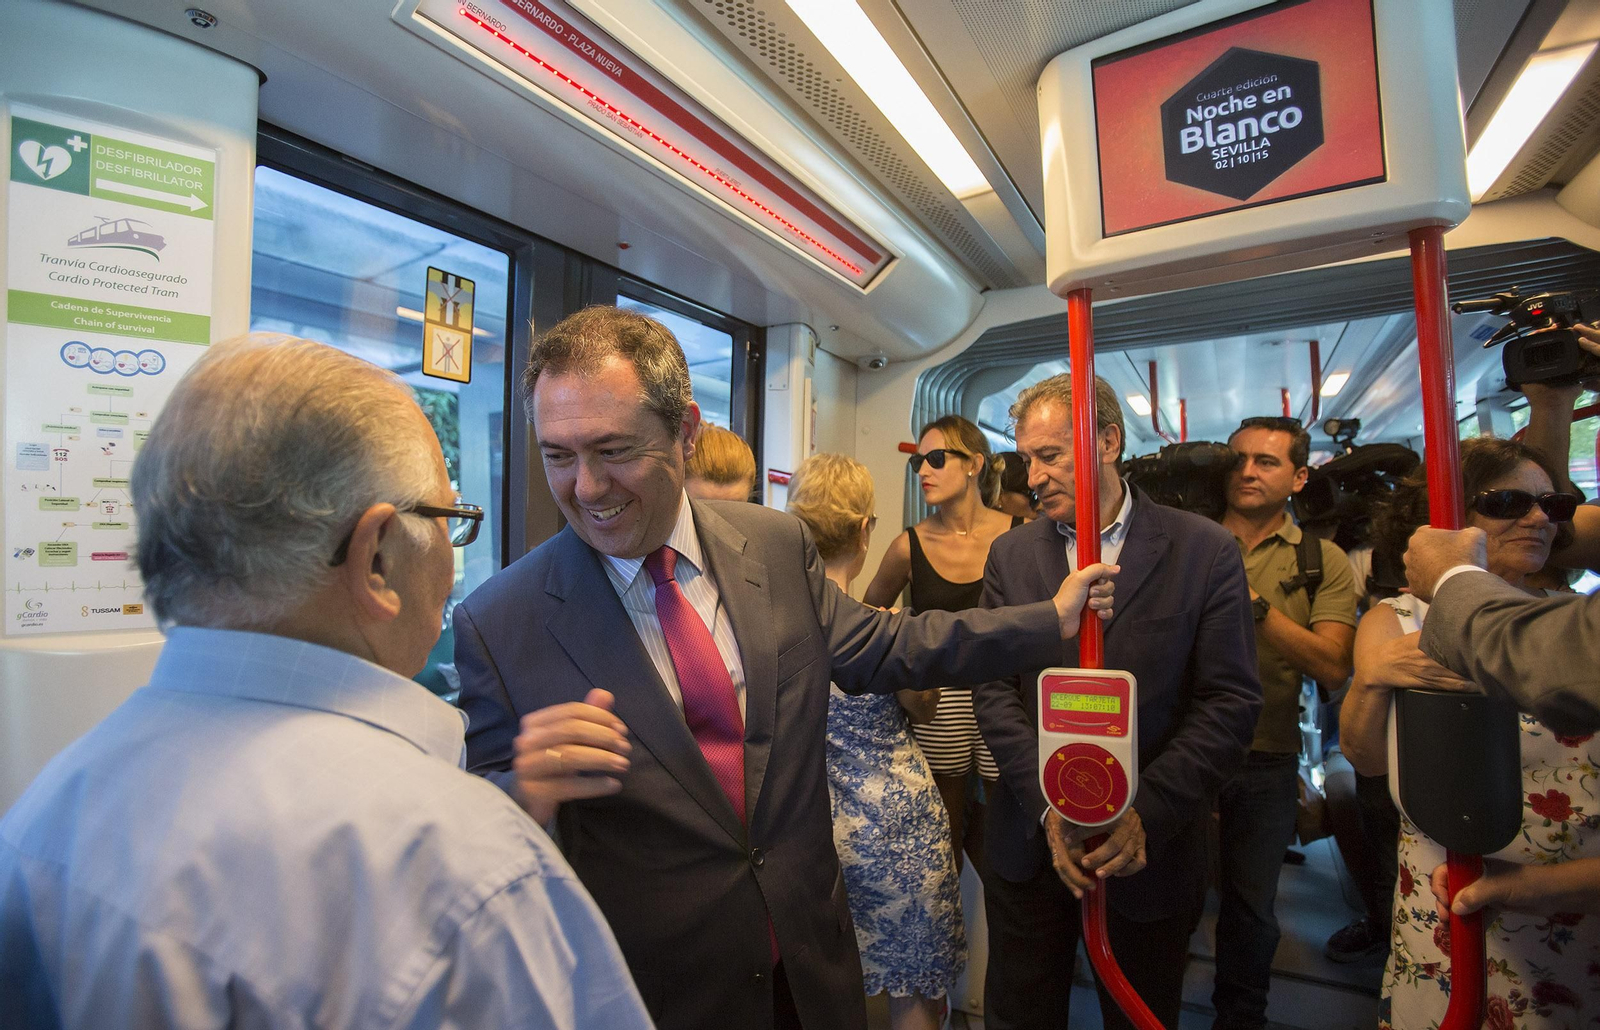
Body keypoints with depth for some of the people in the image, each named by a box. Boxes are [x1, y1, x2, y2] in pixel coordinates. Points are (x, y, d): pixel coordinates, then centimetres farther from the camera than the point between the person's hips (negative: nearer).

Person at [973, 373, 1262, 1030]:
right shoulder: (1010, 555, 0)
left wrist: (1146, 812, -18)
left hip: (1152, 847, -1)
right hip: (1032, 845, 2)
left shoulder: (1205, 551, -7)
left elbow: (1231, 702, -10)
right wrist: (1048, 805, -14)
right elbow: (993, 689, -4)